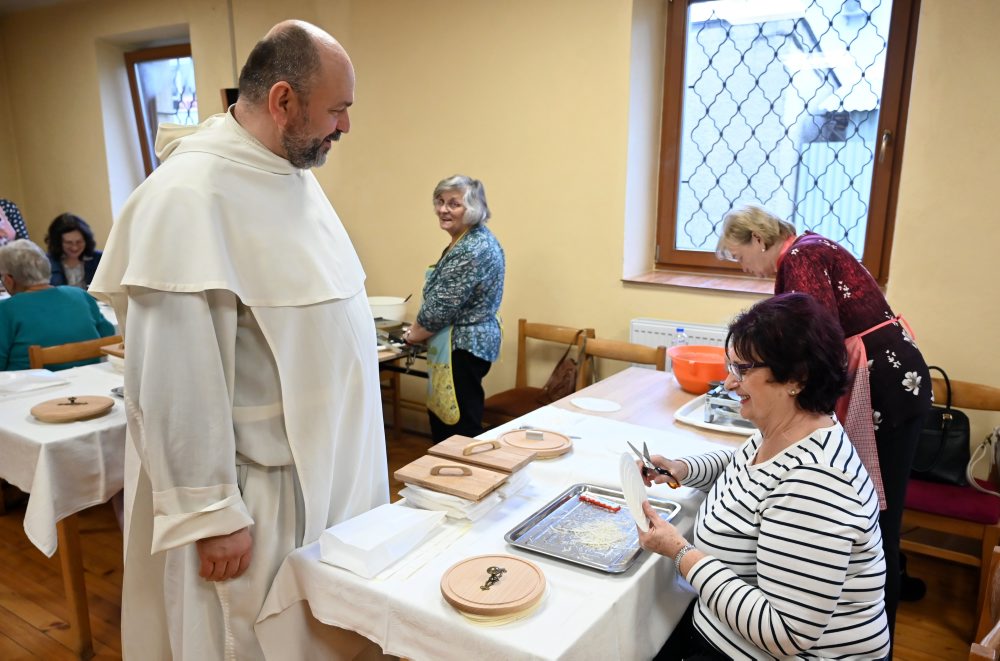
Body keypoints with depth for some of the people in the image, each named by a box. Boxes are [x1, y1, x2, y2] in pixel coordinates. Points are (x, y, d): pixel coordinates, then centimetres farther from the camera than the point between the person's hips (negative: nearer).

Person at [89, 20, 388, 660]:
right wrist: (211, 514, -17)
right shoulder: (190, 196, -22)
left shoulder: (294, 171, 7)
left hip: (324, 460, 8)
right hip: (262, 488, -8)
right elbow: (177, 381, -22)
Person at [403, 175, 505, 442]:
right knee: (441, 418, 18)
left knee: (461, 427, -2)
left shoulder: (475, 249, -20)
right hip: (459, 344, 11)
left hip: (463, 347, -11)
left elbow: (444, 304, -20)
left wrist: (415, 334, -4)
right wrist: (419, 331, 10)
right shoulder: (464, 242, 13)